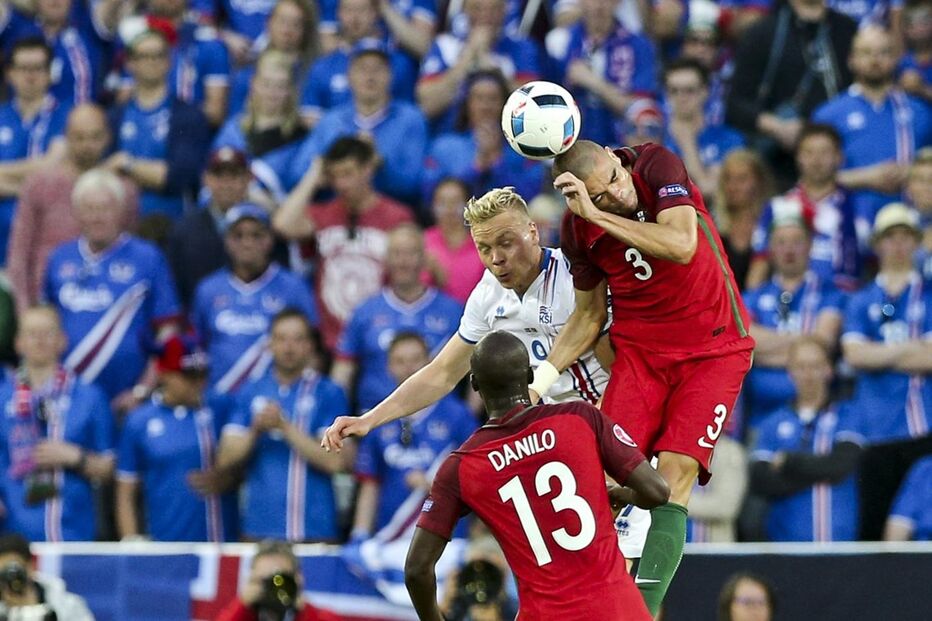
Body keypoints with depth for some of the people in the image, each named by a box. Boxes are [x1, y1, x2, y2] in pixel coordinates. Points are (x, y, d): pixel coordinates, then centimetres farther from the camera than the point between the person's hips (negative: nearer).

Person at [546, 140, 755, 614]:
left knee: (674, 477, -18)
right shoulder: (578, 229, -4)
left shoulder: (658, 166, -13)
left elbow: (682, 246, -27)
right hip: (639, 352, 3)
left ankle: (644, 608, -22)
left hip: (714, 349, -3)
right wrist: (543, 375, -4)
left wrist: (598, 216, -29)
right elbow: (590, 313, 9)